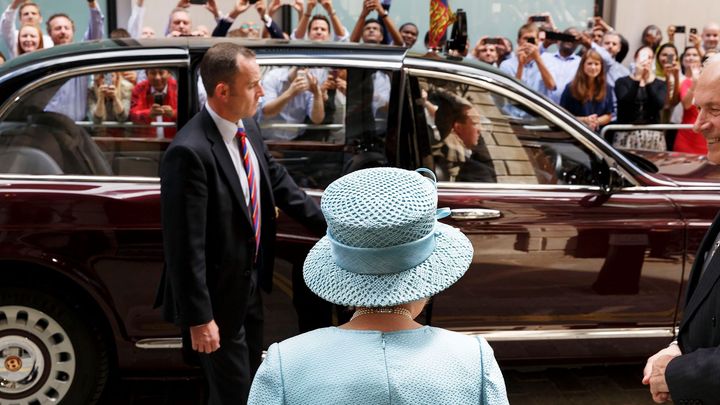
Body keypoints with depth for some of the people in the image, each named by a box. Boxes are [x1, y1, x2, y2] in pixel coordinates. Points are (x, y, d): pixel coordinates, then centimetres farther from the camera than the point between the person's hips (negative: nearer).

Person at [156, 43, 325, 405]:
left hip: (249, 285, 8)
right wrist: (199, 318, -23)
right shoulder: (190, 152, -29)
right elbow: (186, 245, -27)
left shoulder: (248, 128, -2)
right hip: (218, 296, -8)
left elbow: (277, 181, 12)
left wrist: (330, 226, 9)